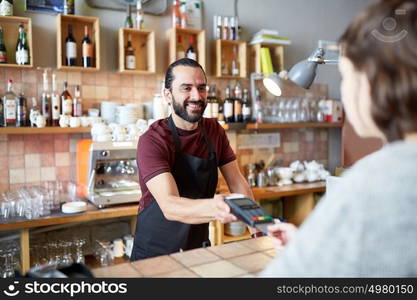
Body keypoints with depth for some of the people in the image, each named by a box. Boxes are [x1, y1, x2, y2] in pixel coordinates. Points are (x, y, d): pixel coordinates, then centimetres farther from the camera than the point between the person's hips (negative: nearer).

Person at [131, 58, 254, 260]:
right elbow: (169, 206, -32)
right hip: (155, 252, -4)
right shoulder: (152, 141, -20)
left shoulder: (214, 131, -2)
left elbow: (237, 183, 0)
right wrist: (213, 207, -50)